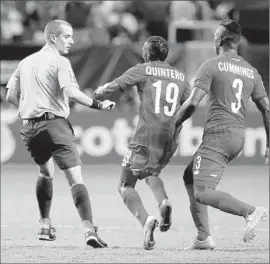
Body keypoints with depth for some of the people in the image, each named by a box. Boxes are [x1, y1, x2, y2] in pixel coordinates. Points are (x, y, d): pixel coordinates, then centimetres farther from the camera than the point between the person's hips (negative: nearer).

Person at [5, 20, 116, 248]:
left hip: (29, 126, 7)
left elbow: (11, 96, 17)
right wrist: (97, 105, -15)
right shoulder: (60, 62, -4)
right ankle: (89, 229, -25)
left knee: (46, 173, 29)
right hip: (55, 124, -6)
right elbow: (71, 92, -19)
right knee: (76, 177, -11)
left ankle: (45, 225, 26)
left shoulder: (26, 62, 16)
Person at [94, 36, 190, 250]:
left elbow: (113, 86, 2)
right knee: (151, 174, 30)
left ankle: (145, 220, -23)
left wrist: (98, 93, 22)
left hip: (146, 138, -5)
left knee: (126, 185, 2)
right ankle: (164, 202, -1)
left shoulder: (142, 70, 1)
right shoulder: (180, 76, 14)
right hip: (170, 140, 5)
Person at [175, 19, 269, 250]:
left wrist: (174, 124, 4)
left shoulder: (212, 66, -5)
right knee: (190, 177, 20)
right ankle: (204, 237, 15)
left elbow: (193, 103, -11)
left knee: (202, 194, -12)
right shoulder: (251, 71, 14)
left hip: (217, 135, -8)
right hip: (238, 137, 8)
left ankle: (251, 211, -29)